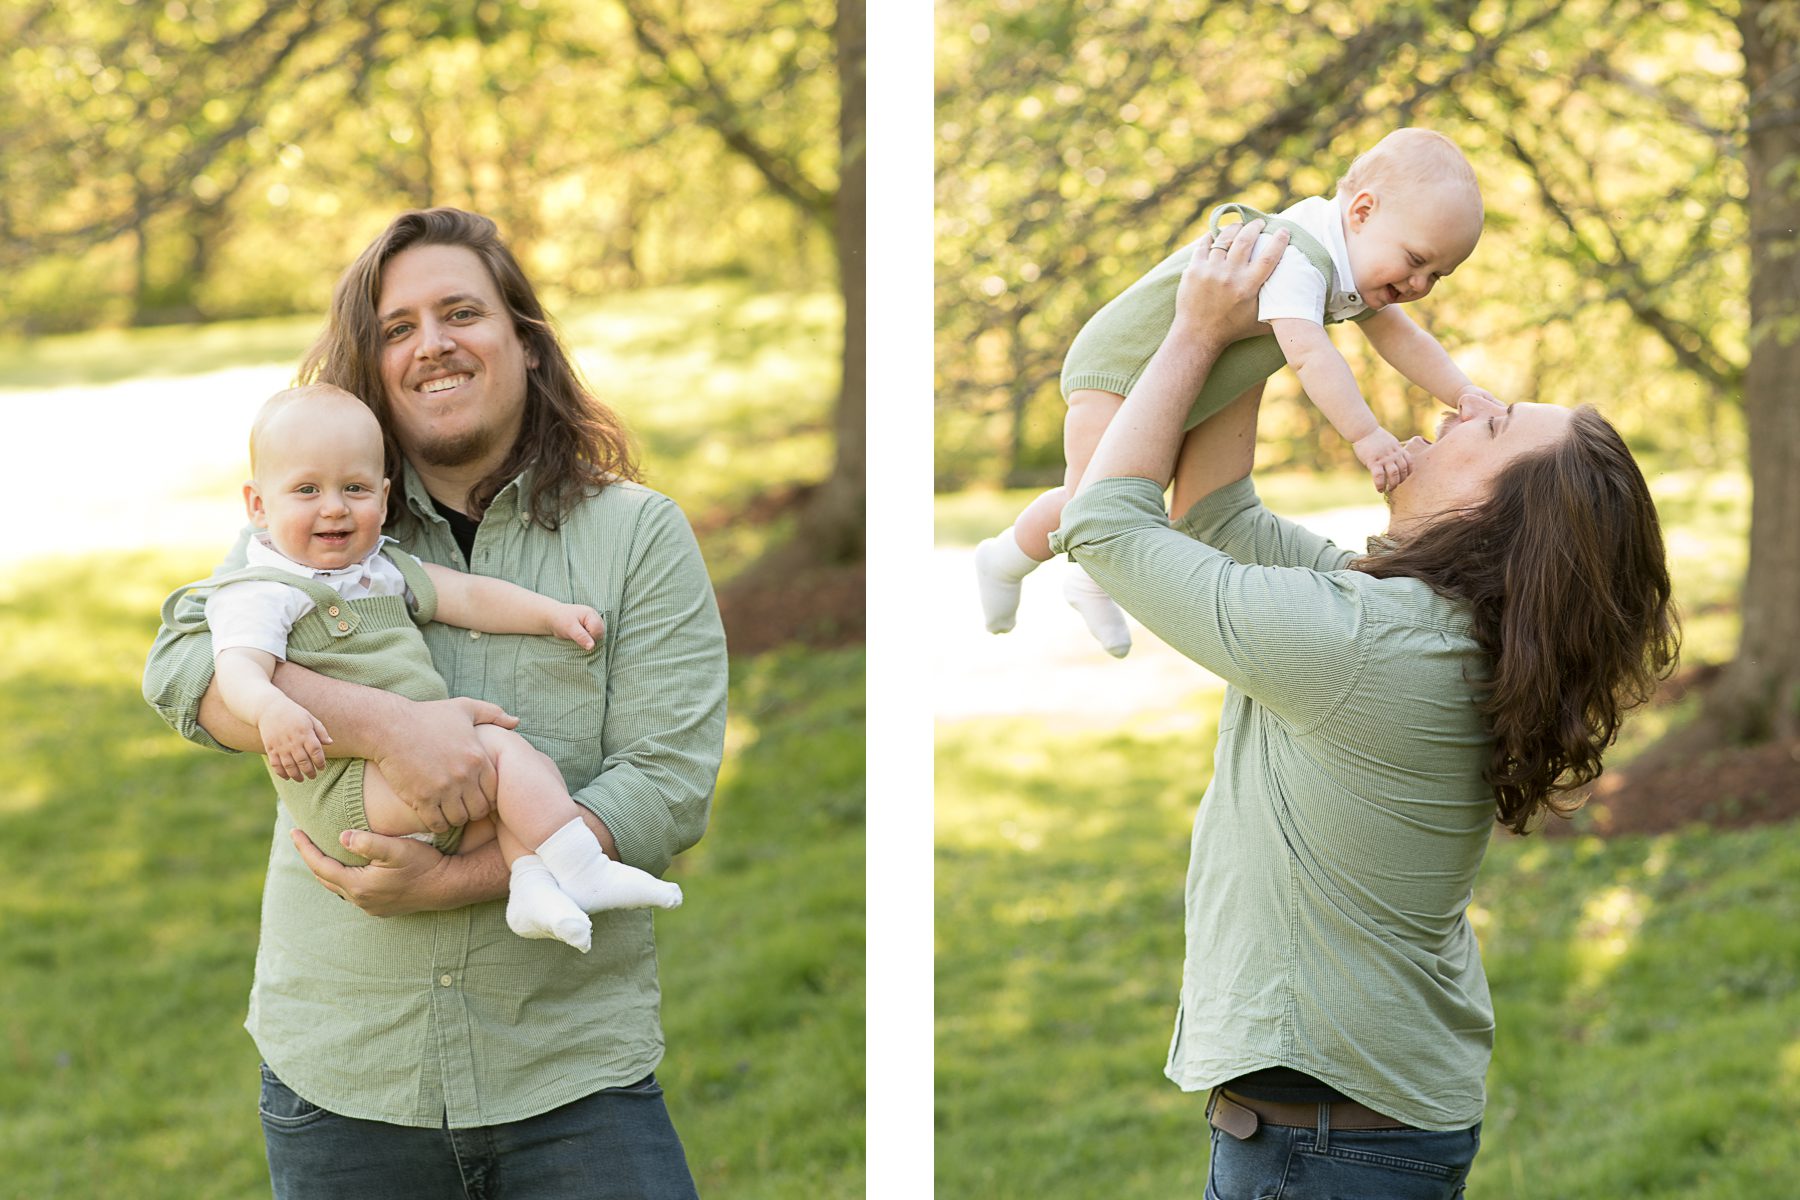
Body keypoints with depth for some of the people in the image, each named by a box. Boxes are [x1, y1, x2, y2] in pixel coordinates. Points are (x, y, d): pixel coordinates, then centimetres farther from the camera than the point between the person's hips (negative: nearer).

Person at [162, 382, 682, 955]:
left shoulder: (383, 569, 22)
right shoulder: (261, 593, -6)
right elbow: (238, 667, -22)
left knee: (536, 772, -4)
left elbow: (467, 596, 24)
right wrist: (272, 710, -43)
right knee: (502, 746, -20)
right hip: (346, 794, -9)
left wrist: (552, 613, 14)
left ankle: (533, 887, -21)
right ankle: (580, 871, -18)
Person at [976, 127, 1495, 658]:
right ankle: (1004, 562, 16)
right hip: (1119, 366, -10)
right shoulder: (1297, 259, -35)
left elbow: (1399, 337, 3)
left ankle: (1092, 582, 38)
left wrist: (1466, 395, -9)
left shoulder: (1357, 270, -2)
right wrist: (1365, 435, -48)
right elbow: (1307, 352, -45)